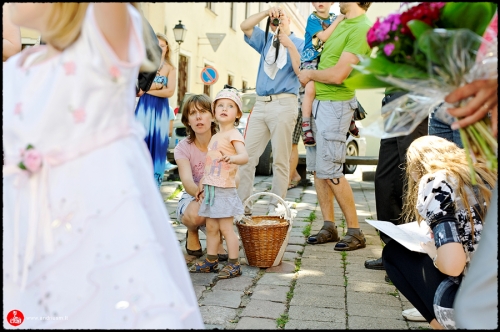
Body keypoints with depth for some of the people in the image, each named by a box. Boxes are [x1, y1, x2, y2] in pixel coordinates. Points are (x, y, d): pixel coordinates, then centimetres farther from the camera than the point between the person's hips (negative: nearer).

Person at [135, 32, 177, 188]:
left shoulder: (170, 69, 4)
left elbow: (170, 91, -10)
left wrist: (147, 89, -9)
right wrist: (155, 85, -13)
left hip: (161, 111, 0)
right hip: (144, 108, 0)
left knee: (158, 143, 3)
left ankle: (154, 181, 13)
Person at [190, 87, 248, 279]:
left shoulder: (233, 134, -9)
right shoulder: (214, 137, 17)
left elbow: (244, 156, -25)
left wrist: (232, 158, -46)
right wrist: (202, 184, 19)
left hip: (224, 189, -8)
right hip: (210, 189, 8)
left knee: (225, 227, -4)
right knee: (211, 227, 13)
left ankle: (234, 264, 6)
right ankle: (210, 261, 25)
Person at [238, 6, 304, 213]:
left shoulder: (299, 43, 7)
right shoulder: (265, 41, 20)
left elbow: (301, 71, -6)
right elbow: (245, 26, 9)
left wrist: (289, 45, -12)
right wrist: (266, 12, 1)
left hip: (284, 104, -5)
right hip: (260, 104, 5)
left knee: (280, 160, -4)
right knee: (247, 155, 1)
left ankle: (275, 208, 3)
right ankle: (242, 204, 6)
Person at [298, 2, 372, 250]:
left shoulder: (361, 29, -13)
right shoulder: (342, 23, 16)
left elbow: (337, 75, -20)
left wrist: (310, 74, -5)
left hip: (334, 105, -9)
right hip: (317, 101, 9)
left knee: (329, 171, -8)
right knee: (317, 169, 9)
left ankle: (355, 232, 5)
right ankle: (329, 227, 18)